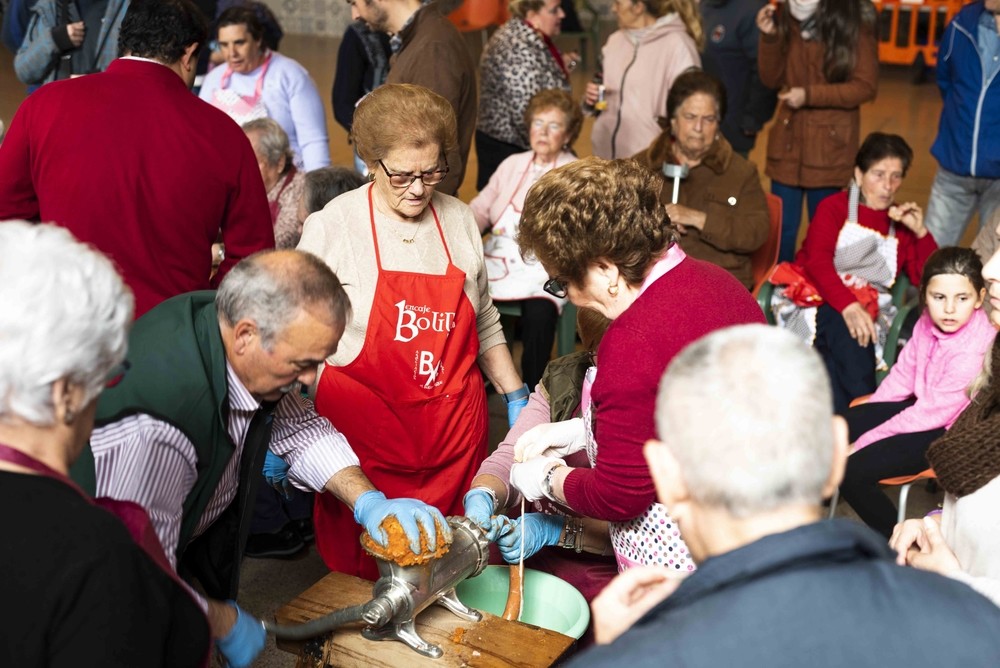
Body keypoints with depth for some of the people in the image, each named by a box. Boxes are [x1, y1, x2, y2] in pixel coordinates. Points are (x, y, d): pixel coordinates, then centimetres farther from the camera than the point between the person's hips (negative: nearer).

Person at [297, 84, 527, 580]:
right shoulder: (331, 226, -2)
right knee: (362, 576, 2)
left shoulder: (459, 221, 8)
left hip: (456, 434, 3)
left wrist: (516, 398, 13)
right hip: (363, 436, -3)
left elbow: (484, 324, 19)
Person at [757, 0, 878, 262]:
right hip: (788, 141, 3)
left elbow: (866, 87, -11)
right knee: (781, 227, 7)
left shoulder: (854, 21, -9)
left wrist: (810, 95, -20)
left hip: (829, 145, -3)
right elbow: (772, 79, 5)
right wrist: (769, 37, -11)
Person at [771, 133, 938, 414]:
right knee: (841, 326, -37)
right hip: (816, 302, -2)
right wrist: (848, 306, -26)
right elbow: (817, 261, -10)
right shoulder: (834, 207, 9)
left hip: (868, 310, 2)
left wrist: (920, 232, 2)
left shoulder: (901, 224, 20)